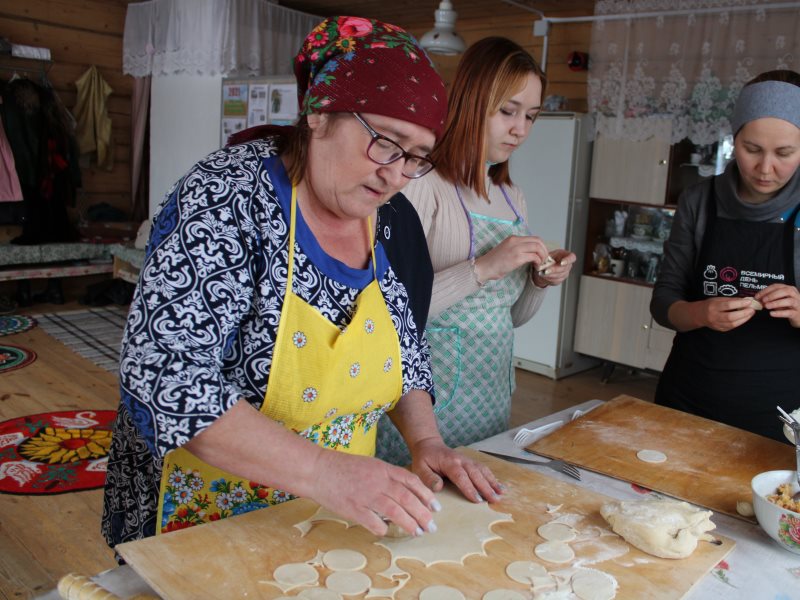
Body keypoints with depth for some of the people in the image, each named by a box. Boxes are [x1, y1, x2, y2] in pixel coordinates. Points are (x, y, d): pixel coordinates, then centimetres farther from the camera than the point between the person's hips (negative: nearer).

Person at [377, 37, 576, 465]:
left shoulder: (511, 196, 10)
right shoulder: (422, 184, -14)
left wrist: (541, 280, -2)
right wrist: (482, 268, -26)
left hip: (491, 395, 7)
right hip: (427, 398, -7)